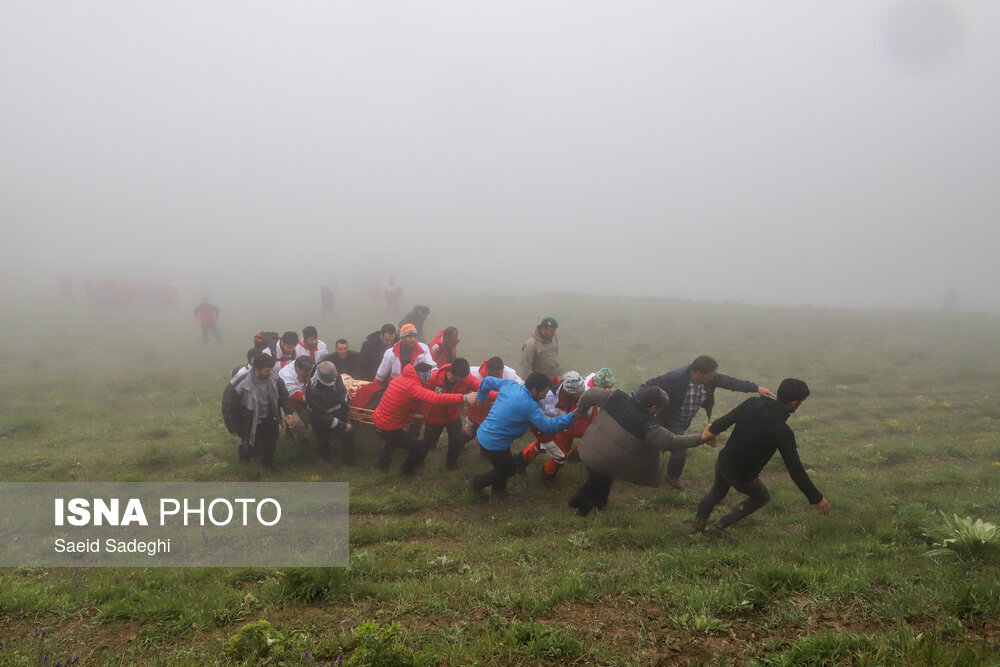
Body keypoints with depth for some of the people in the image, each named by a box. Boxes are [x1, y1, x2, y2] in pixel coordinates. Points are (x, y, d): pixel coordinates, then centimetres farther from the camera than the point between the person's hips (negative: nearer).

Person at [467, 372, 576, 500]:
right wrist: (571, 417, -19)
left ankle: (499, 490, 43)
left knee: (505, 465, 27)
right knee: (509, 469, 17)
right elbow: (547, 427, -23)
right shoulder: (530, 406, -25)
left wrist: (480, 397, 28)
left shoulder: (510, 384, -3)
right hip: (494, 444, -8)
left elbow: (488, 381, 10)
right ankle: (476, 484, 24)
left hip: (483, 433, 8)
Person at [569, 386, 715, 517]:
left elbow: (590, 394, -1)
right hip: (605, 463, -5)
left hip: (587, 450, 5)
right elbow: (672, 442, -20)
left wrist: (581, 411, 19)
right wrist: (702, 438, -14)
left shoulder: (617, 397, -11)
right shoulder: (648, 426, -23)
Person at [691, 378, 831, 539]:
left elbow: (725, 421, -4)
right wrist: (816, 498, -12)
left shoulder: (753, 403, -15)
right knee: (762, 497, 26)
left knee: (717, 491, 34)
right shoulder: (783, 433, -27)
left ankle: (698, 525, 46)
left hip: (722, 463, 5)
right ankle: (720, 526, 22)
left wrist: (712, 429, 19)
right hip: (742, 477, -4)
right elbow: (795, 470, -23)